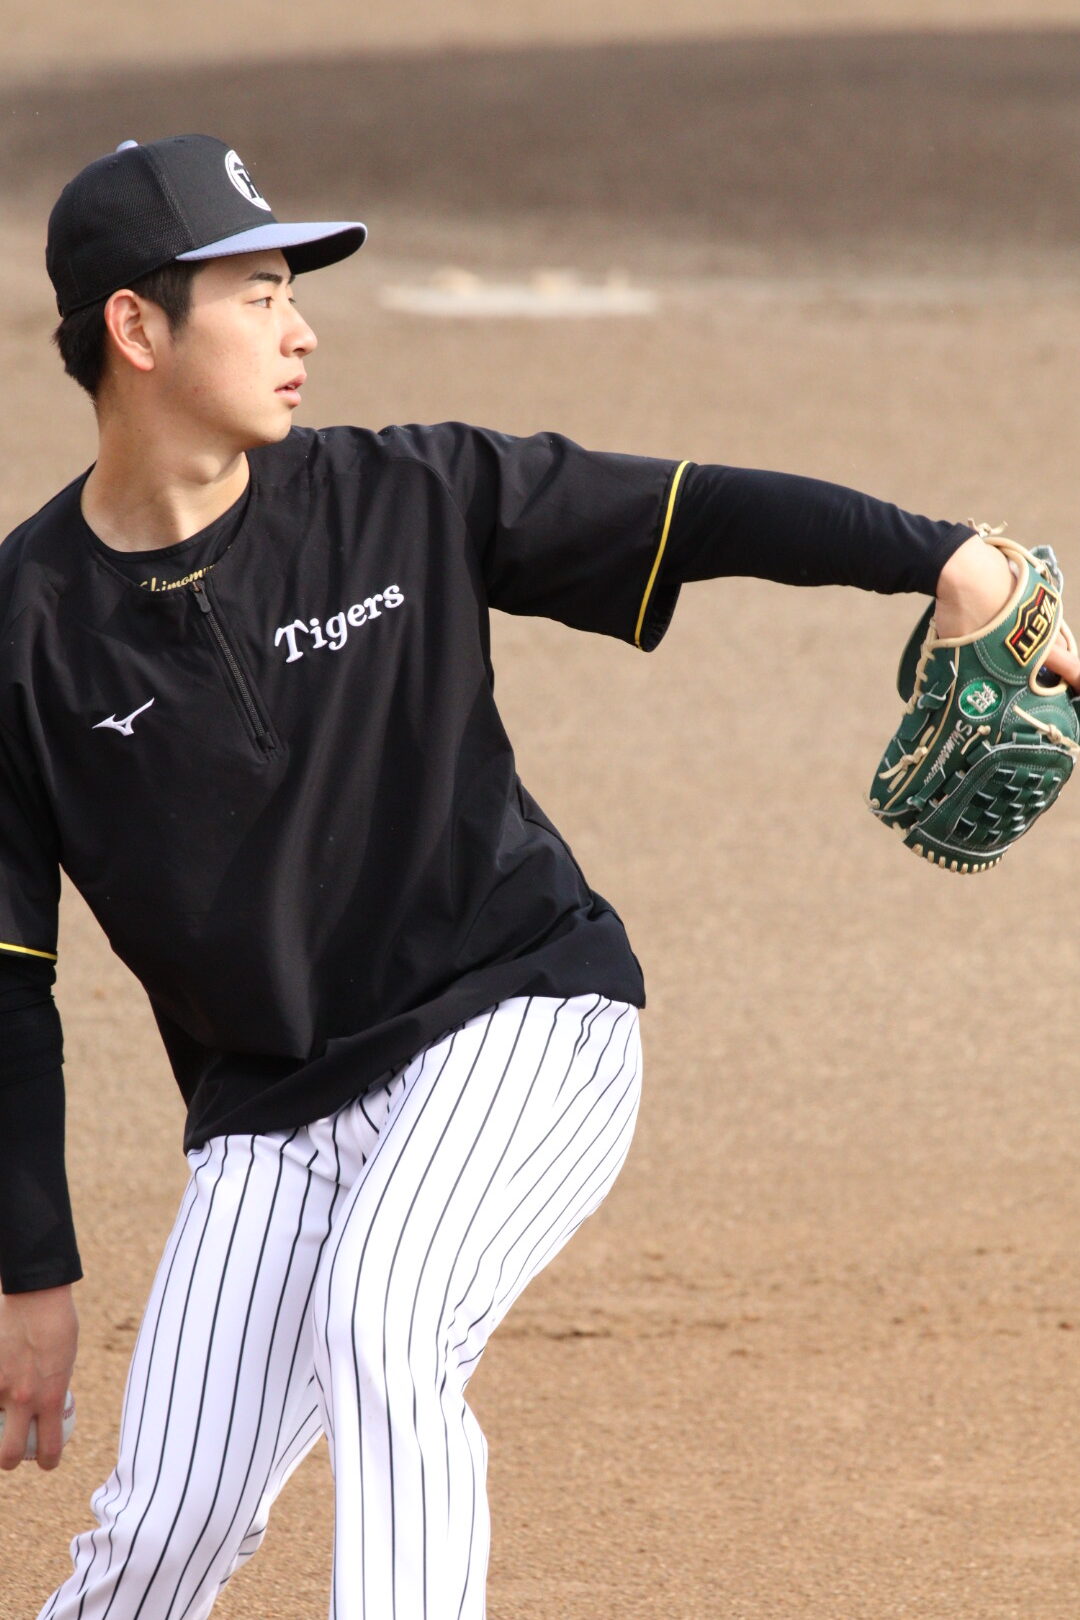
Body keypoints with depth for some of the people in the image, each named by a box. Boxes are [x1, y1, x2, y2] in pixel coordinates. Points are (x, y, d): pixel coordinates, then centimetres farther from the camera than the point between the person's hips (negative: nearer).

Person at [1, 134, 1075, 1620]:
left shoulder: (403, 500, -3)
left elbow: (697, 513, -2)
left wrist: (942, 555, -17)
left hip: (525, 1021, -1)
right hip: (272, 1108, 1)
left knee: (378, 1322, -29)